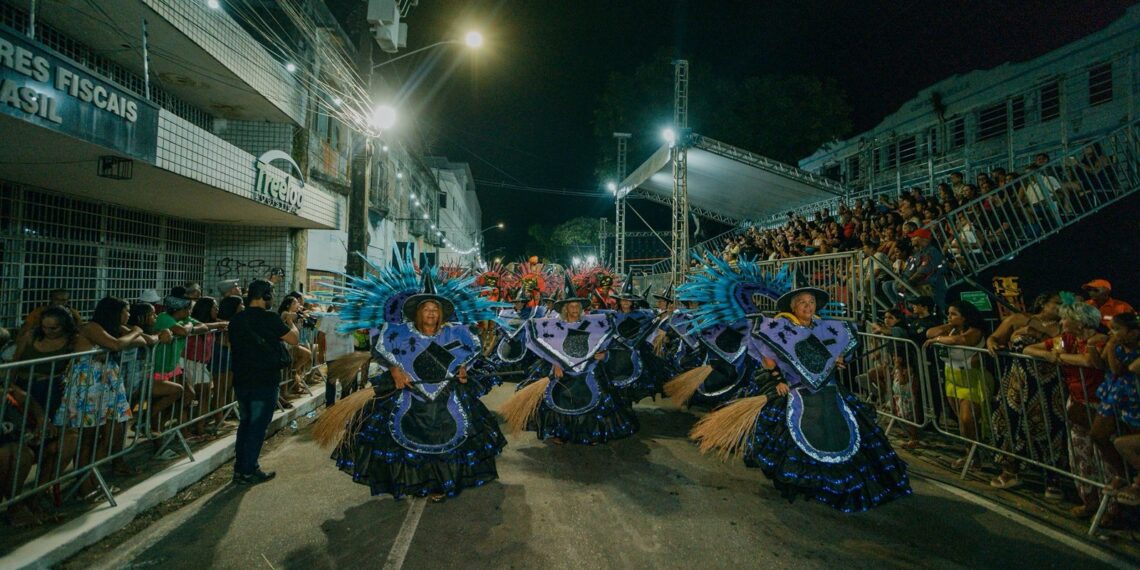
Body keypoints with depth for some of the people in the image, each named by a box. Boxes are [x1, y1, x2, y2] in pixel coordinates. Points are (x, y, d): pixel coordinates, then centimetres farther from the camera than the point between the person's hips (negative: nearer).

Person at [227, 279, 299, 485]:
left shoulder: (236, 320, 5)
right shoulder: (270, 319, -16)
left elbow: (232, 347, 17)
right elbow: (294, 340, -10)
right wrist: (291, 324, 8)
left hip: (240, 379, 7)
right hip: (264, 381, -7)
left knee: (245, 422, 18)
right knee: (258, 426, 2)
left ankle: (239, 467, 24)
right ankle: (248, 472, 6)